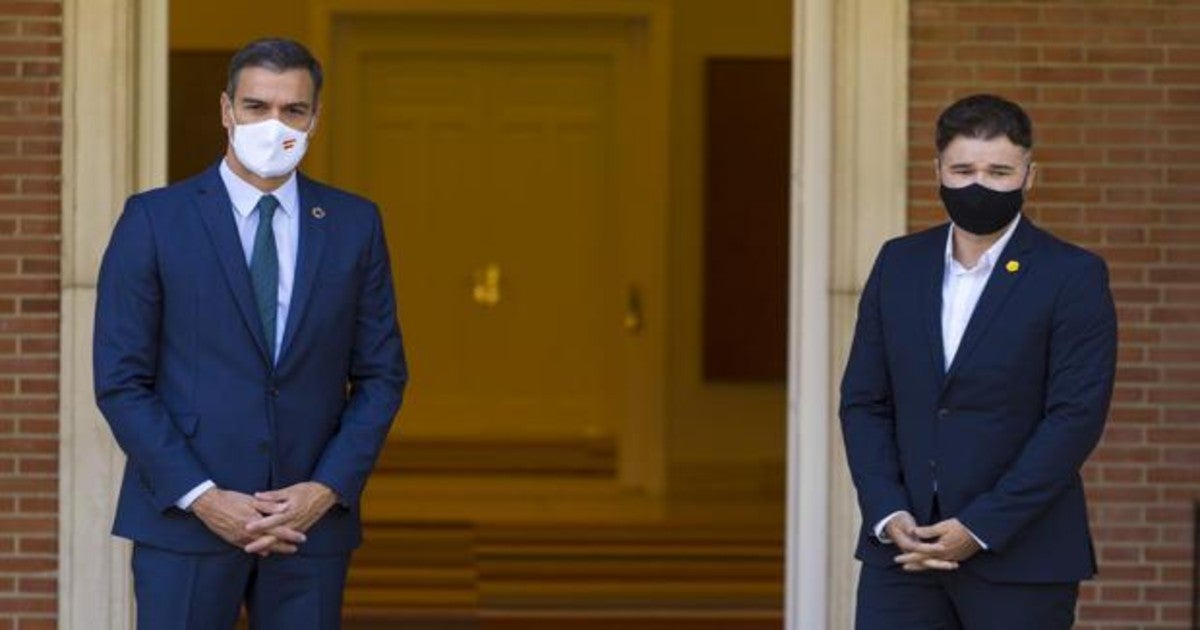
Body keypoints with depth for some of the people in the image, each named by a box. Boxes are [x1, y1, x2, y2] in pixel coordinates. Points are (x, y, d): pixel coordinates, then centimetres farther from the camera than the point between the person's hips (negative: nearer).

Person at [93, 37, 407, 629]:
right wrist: (202, 498, -12)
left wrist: (327, 489, -6)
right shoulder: (154, 220, -1)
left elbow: (381, 375, 8)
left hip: (311, 518, 2)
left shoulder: (354, 224, 7)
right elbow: (121, 380, -3)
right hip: (185, 517, -2)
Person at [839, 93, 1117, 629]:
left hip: (1019, 555, -4)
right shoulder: (898, 264, 9)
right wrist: (888, 515, -7)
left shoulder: (1073, 277, -5)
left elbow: (1076, 417, -12)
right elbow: (864, 401, 8)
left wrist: (980, 529, -16)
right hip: (904, 545, 4)